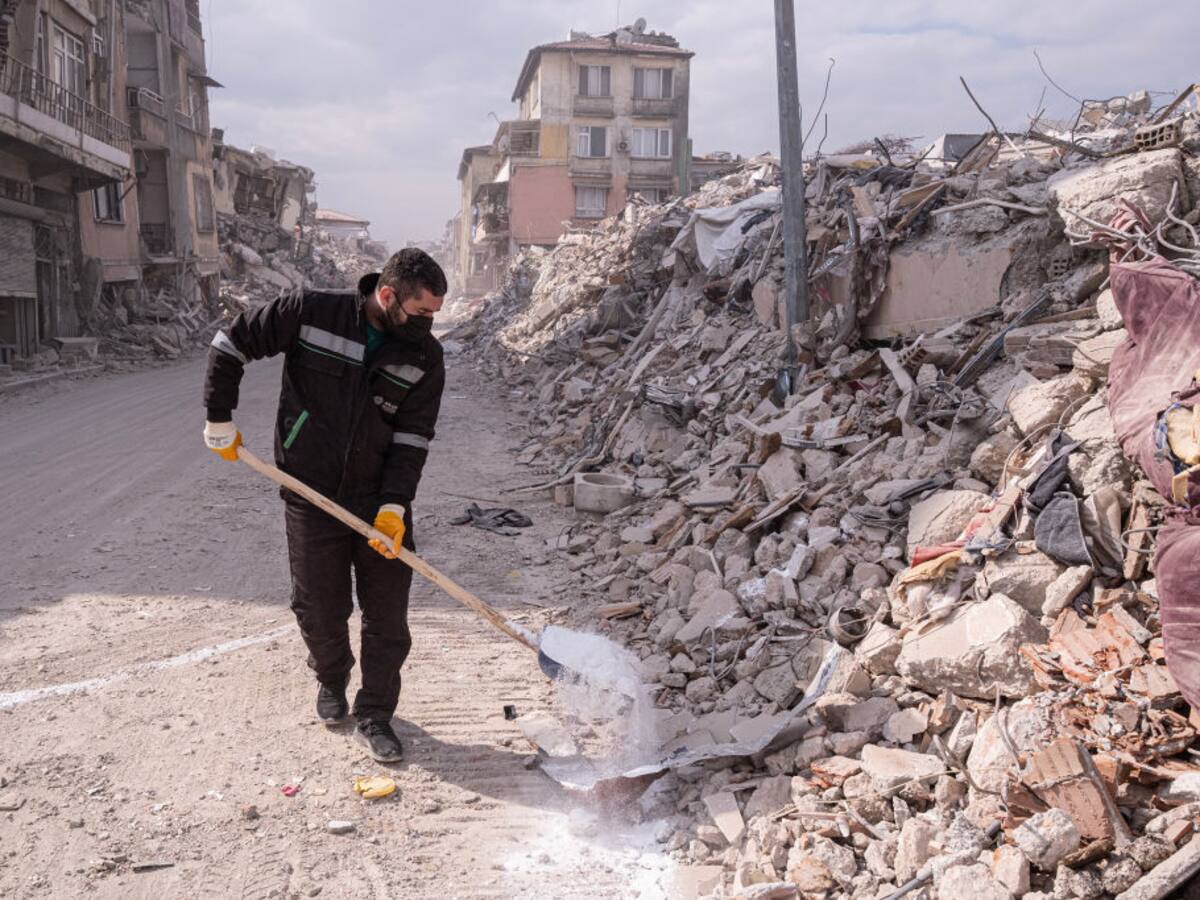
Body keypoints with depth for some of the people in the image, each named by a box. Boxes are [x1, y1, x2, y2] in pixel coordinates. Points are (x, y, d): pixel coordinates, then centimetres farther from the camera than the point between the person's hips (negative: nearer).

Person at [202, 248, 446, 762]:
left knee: (387, 613, 2)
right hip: (312, 498, -1)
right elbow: (230, 345, 0)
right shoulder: (308, 313, -12)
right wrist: (220, 422, 2)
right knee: (321, 611, 9)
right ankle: (331, 678, 41)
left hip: (382, 501, 2)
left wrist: (393, 506, -16)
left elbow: (412, 439, -6)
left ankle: (374, 718, 18)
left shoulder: (424, 356, -5)